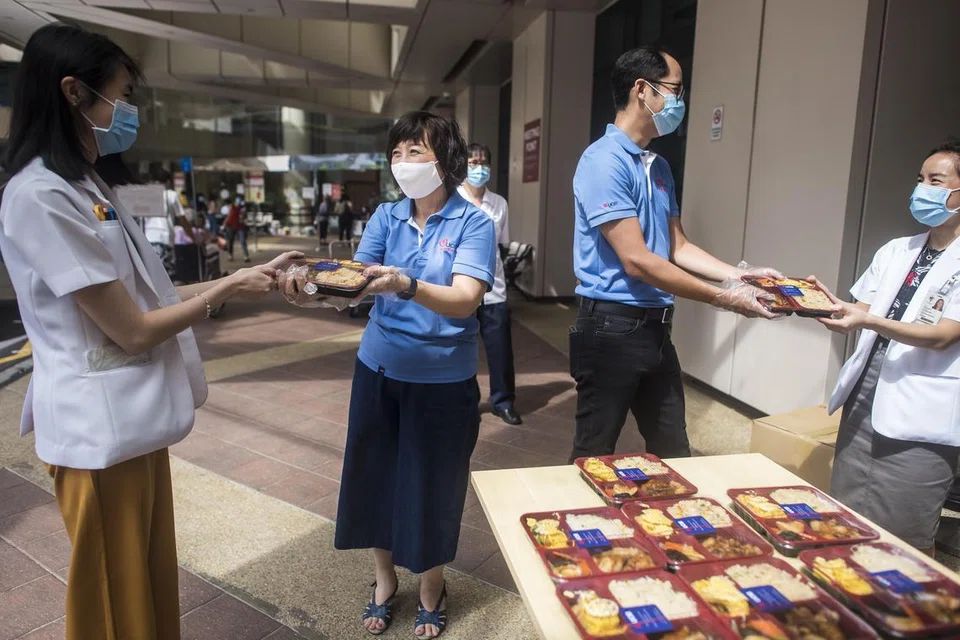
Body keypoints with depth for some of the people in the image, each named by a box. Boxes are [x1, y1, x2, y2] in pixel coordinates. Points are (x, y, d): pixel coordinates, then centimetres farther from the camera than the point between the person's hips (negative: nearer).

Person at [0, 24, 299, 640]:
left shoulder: (90, 187, 10)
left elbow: (146, 296, 9)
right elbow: (133, 330, -20)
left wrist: (242, 275, 5)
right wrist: (226, 289, -9)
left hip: (136, 420, 9)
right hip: (101, 430, -9)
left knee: (152, 585, 24)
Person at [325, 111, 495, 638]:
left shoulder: (473, 223, -10)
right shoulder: (386, 217, 3)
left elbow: (466, 300, -23)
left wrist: (406, 285, -39)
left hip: (442, 379, -4)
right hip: (379, 369, 4)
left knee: (432, 482, 11)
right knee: (375, 473, 14)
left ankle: (431, 586, 38)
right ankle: (384, 578, 39)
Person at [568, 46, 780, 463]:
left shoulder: (659, 166, 13)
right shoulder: (604, 161, -16)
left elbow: (677, 247, 16)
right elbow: (637, 261, -21)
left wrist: (740, 276, 2)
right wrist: (723, 299, -16)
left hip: (656, 327, 9)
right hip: (612, 327, -8)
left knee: (674, 452, 18)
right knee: (595, 455, 7)